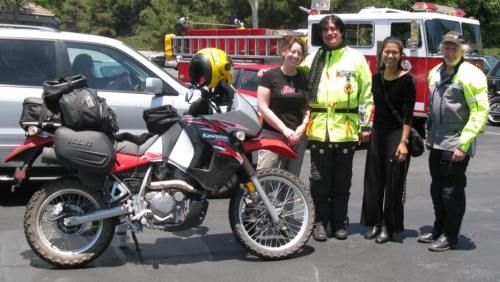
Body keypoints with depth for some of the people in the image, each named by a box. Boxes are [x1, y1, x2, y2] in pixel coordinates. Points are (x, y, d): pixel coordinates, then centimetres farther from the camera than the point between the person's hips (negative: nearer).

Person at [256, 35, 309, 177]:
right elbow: (262, 107, -6)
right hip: (272, 135, -4)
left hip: (298, 137, 4)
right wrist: (284, 129, -12)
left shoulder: (304, 79, 11)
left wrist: (303, 126, -7)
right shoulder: (269, 76, -2)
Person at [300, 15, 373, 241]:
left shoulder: (355, 58, 6)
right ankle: (321, 221, 13)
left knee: (342, 179, 7)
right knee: (319, 178, 2)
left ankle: (339, 221, 18)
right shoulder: (312, 58, 12)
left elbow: (366, 93, 4)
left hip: (346, 128, -1)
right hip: (319, 127, 1)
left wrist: (365, 124, 0)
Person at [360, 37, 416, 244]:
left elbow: (408, 114, -14)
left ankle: (389, 226, 10)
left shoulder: (406, 80, -10)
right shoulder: (377, 78, 7)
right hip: (377, 133, 6)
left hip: (396, 134, -6)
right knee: (374, 180, 9)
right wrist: (369, 130, 14)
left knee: (393, 183, 0)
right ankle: (375, 222, 19)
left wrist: (403, 142, -20)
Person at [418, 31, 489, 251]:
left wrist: (463, 145, -19)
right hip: (437, 143, 7)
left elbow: (480, 112, -16)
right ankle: (438, 230, 29)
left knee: (452, 191, 1)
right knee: (437, 188, 16)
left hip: (455, 146, -7)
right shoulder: (435, 73, 12)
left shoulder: (470, 75, -12)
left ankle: (450, 236, 12)